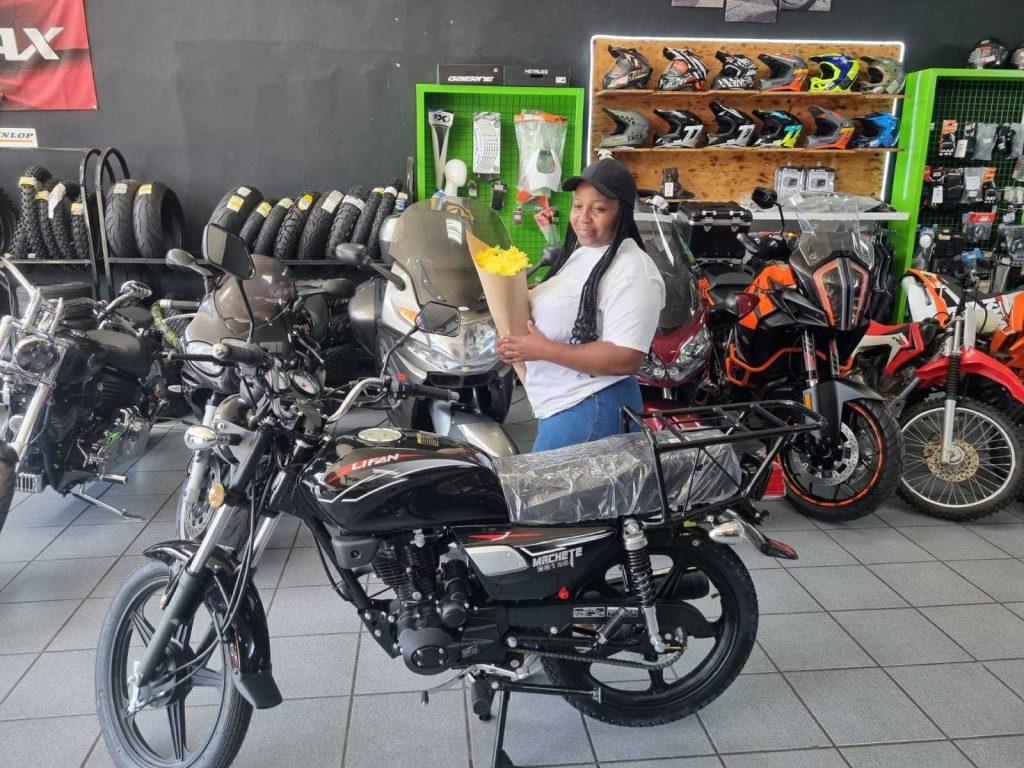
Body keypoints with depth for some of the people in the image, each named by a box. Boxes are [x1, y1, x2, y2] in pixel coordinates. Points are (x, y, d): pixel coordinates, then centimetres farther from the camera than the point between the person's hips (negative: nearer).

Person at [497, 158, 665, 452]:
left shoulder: (633, 271, -19)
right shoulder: (581, 253, 11)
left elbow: (625, 359, -26)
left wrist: (543, 350, -25)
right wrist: (534, 294, 3)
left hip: (589, 410, -9)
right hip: (555, 403, 9)